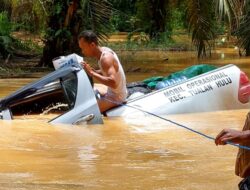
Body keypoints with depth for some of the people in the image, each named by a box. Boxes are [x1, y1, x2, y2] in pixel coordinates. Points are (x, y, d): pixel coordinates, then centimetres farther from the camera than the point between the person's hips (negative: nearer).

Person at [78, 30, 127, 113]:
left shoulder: (106, 58, -27)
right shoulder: (103, 50, 1)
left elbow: (113, 83, -39)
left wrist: (91, 73, -35)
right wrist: (93, 71, -3)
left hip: (115, 97, -10)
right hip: (111, 90, 10)